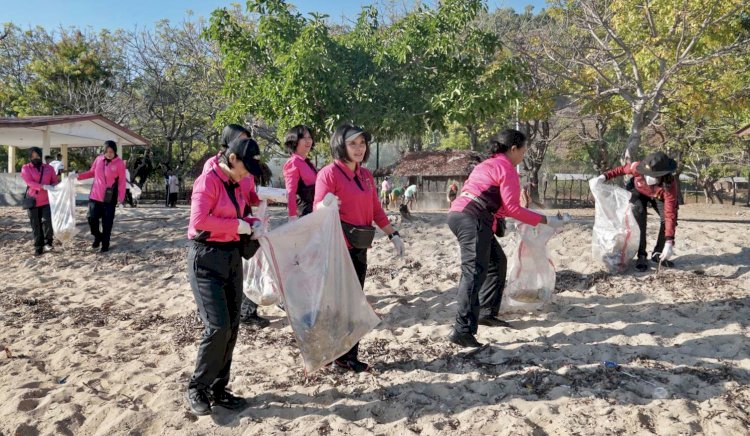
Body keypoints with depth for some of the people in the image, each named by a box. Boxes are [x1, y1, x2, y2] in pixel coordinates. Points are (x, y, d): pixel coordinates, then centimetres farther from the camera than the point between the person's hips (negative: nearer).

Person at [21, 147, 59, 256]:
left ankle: (48, 242, 6)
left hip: (46, 200, 0)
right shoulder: (26, 168, 2)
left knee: (47, 220, -15)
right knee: (35, 225, 5)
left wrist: (52, 187, -15)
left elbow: (55, 181, 9)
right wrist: (43, 186, -28)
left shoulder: (49, 168, 7)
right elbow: (29, 182, -12)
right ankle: (38, 248, 14)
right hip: (33, 200, 0)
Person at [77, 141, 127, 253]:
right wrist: (78, 175, 2)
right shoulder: (98, 159, 1)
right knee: (92, 218, 2)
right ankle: (98, 236, 29)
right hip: (95, 195, 3)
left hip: (110, 198, -3)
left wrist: (121, 197, -11)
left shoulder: (119, 163, -8)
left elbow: (122, 181, -7)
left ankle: (105, 244, 17)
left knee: (107, 222, 3)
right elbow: (92, 172, 15)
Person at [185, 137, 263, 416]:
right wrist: (237, 226, -16)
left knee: (232, 327, 8)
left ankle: (217, 389, 21)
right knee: (218, 326, -12)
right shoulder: (208, 180, -13)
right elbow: (199, 220, -23)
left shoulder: (235, 184, 12)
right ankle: (196, 388, 9)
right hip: (206, 258, -8)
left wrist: (252, 223, 4)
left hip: (232, 257, 8)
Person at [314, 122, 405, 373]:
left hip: (359, 248, 7)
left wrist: (393, 235, 12)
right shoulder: (329, 173, -8)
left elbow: (377, 211, 17)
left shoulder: (366, 175, 14)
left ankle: (348, 356, 24)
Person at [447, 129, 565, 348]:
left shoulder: (489, 164, 26)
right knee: (475, 271, -17)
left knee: (497, 261, 20)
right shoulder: (506, 168, -2)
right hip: (471, 219, -10)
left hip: (460, 214, 10)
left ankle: (487, 313, 24)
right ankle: (463, 330, -24)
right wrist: (545, 220, -1)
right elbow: (512, 208, -8)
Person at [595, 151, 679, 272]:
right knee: (639, 213, -27)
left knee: (668, 217, -21)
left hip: (659, 197, 0)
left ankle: (658, 253, 1)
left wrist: (669, 242, -53)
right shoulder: (638, 168, -42)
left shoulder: (670, 186, -44)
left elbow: (670, 214, -47)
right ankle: (641, 255, -19)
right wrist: (605, 176, -28)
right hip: (637, 191, 0)